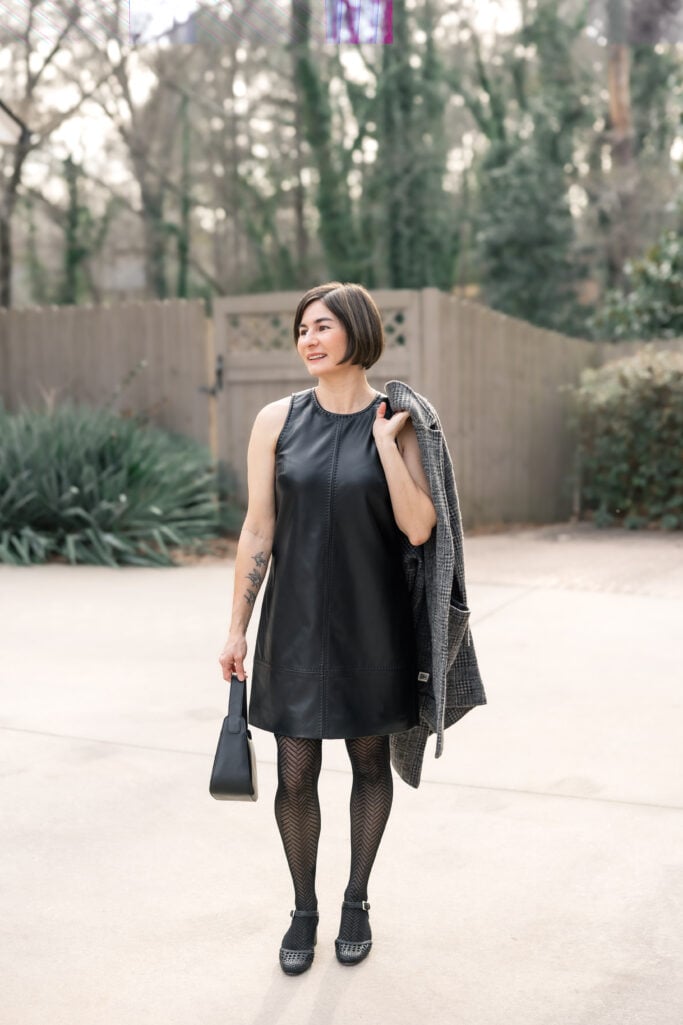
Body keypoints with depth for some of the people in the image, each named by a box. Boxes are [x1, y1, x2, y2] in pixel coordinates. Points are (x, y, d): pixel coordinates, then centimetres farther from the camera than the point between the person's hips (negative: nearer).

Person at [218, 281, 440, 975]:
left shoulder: (397, 423, -3)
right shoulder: (277, 421, -1)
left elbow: (417, 529, -12)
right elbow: (258, 531, 1)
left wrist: (385, 442, -16)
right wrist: (237, 629, 1)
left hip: (371, 625, 0)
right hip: (295, 623, 1)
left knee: (370, 763, 13)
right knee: (295, 776, 6)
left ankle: (356, 902, 35)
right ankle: (304, 911, 29)